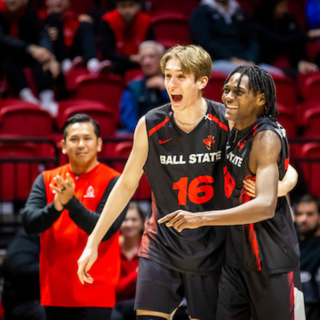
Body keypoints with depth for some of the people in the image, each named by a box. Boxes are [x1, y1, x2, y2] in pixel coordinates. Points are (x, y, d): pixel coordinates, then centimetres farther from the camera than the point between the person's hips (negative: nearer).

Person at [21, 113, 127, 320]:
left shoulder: (114, 182, -3)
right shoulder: (46, 180, 8)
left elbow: (105, 231, -14)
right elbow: (29, 224, -4)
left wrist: (71, 202, -26)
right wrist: (56, 206, -23)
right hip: (54, 293, 4)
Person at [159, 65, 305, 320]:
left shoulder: (267, 138, -21)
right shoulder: (236, 131, 6)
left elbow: (266, 206, -34)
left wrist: (201, 218, -38)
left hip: (271, 260, -8)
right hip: (237, 255, 8)